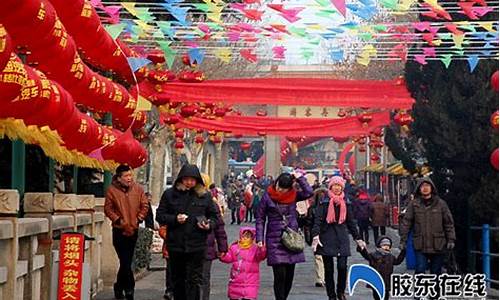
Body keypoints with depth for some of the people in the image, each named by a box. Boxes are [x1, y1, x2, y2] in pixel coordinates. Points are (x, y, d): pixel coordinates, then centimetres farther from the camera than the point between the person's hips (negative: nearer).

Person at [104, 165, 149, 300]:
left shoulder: (138, 189, 2)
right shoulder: (112, 190, -6)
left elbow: (144, 206, 6)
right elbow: (108, 209, -4)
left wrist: (138, 220, -5)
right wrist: (119, 221, -12)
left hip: (133, 230, 4)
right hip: (119, 230, -4)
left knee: (126, 261, 14)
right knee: (125, 262, -8)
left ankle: (119, 286, 31)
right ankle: (129, 289, 3)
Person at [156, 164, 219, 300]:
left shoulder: (205, 195, 3)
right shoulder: (170, 194, 3)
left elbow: (214, 216, 12)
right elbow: (160, 215, 5)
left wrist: (209, 225, -9)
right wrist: (175, 219, -12)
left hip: (196, 245, -1)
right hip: (175, 244, 2)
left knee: (194, 280, -3)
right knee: (178, 280, 14)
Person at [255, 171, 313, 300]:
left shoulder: (293, 195, 5)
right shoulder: (267, 197, 0)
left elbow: (309, 193, -12)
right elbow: (260, 219, 3)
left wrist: (300, 178, -7)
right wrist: (260, 239, -4)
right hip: (275, 240, -3)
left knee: (289, 275, 6)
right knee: (280, 275, -10)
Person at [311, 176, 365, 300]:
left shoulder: (346, 203, 11)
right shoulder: (324, 202, 1)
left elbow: (350, 222, 18)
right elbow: (318, 220, -8)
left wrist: (358, 239, 18)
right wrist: (315, 236, -21)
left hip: (342, 238, 2)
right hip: (327, 238, -2)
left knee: (342, 266, -9)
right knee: (328, 269, 2)